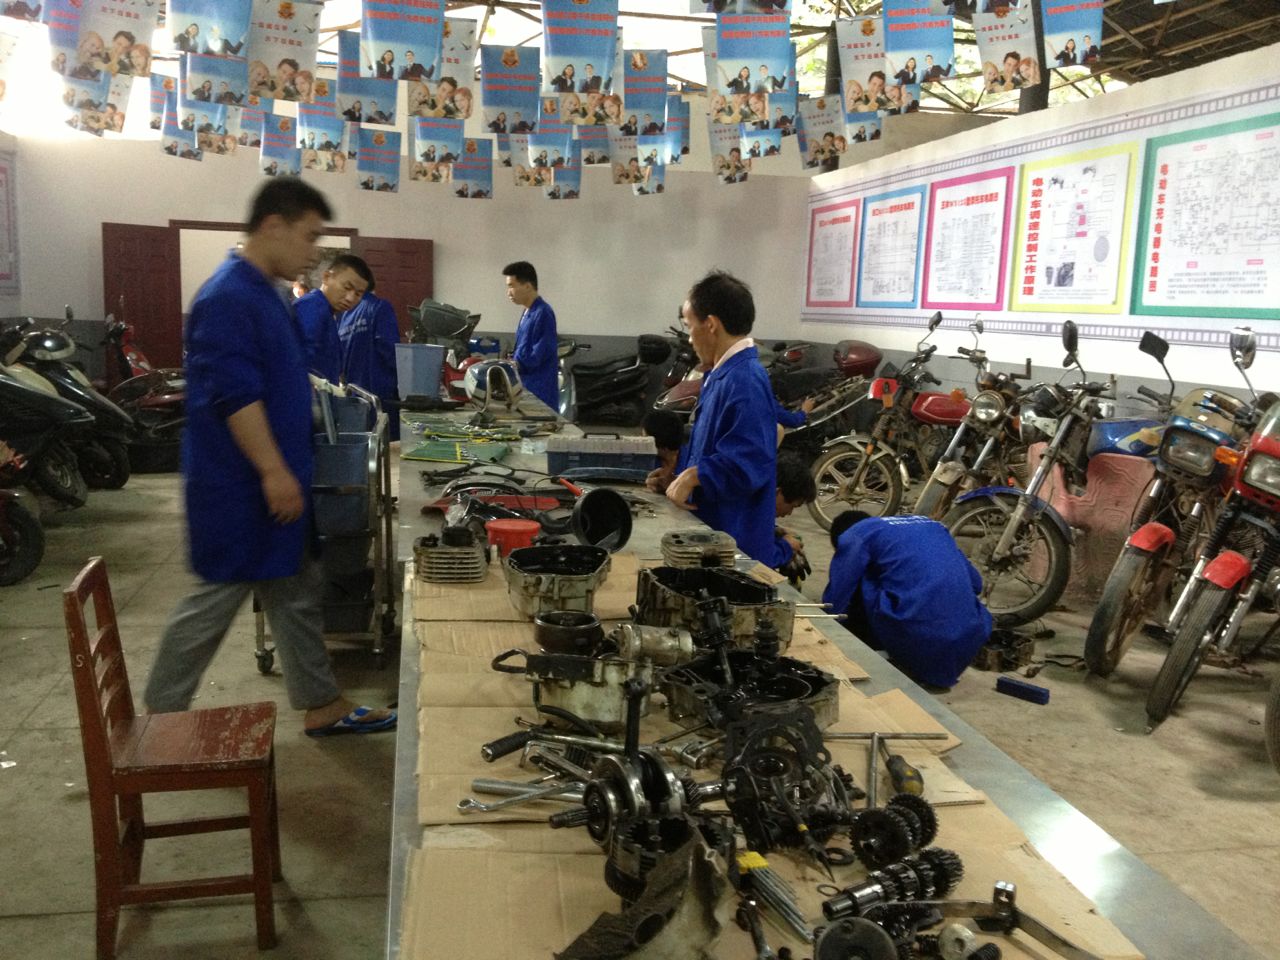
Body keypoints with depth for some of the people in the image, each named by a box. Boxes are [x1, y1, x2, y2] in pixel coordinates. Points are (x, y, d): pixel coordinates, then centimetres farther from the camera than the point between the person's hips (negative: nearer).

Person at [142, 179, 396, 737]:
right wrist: (274, 471, -24)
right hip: (238, 485, -10)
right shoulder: (227, 297, -19)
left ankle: (322, 706, 23)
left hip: (272, 482, 10)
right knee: (218, 598, 2)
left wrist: (287, 472, 23)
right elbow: (235, 395, -25)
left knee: (296, 595, 13)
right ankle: (161, 718, 18)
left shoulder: (263, 293, 13)